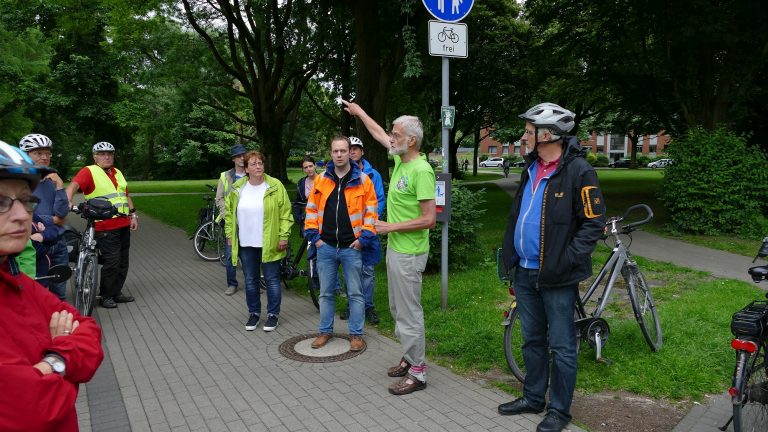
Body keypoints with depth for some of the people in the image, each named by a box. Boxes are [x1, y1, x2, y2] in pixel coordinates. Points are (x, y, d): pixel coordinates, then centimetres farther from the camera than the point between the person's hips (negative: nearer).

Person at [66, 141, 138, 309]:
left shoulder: (118, 173, 18)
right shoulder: (89, 171, -4)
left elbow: (126, 196, 23)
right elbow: (73, 186, -20)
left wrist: (133, 215, 16)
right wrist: (67, 203, -37)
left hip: (124, 225, 7)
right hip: (106, 227, -7)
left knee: (123, 262, 12)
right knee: (112, 262, -8)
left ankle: (117, 293, 25)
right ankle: (106, 297, 7)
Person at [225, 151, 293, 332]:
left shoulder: (275, 186, -7)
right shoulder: (237, 189, 4)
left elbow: (285, 213, -7)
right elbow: (229, 213, 14)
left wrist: (283, 236, -10)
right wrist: (230, 234, 9)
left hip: (269, 244, -3)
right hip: (246, 244, 3)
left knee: (272, 280, 6)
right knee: (250, 280, 13)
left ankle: (273, 314, 19)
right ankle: (254, 313, 28)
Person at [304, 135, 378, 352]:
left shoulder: (363, 180, -3)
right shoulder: (321, 180, 4)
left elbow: (371, 212, -3)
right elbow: (311, 210, 9)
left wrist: (363, 238, -9)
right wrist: (314, 236, 2)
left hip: (352, 247, -2)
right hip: (325, 246, 3)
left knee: (355, 293, 6)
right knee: (325, 293, 13)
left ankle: (356, 334, 20)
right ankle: (326, 331, 28)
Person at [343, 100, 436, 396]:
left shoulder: (421, 171, -20)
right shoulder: (400, 159, 6)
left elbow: (428, 219, -23)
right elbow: (379, 134, 24)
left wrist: (391, 227, -18)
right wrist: (358, 111, 33)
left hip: (408, 254, -9)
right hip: (395, 249, 9)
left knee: (408, 313, 0)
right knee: (398, 309, 19)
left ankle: (417, 374, 13)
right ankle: (410, 358, 34)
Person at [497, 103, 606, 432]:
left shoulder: (578, 170, -13)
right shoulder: (532, 168, 11)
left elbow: (594, 223, -13)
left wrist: (567, 261, -19)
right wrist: (510, 253, 13)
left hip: (556, 276, -7)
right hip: (525, 272, 7)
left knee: (561, 346, 6)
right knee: (532, 340, 18)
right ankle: (533, 398, 34)